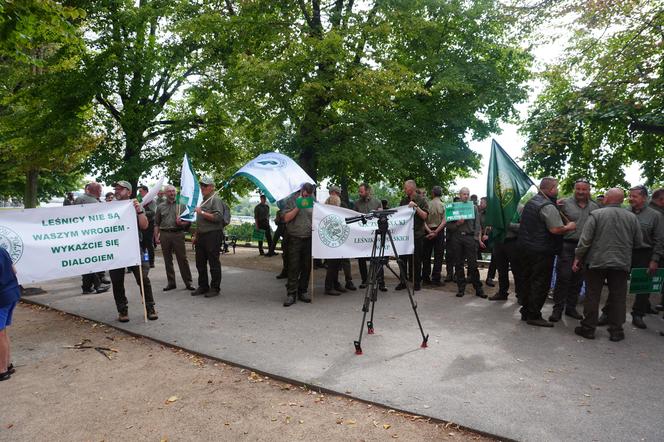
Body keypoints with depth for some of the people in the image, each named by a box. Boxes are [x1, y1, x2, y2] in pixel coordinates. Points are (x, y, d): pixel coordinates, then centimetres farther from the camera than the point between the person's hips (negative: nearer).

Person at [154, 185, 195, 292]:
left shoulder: (181, 205, 7)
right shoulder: (160, 207, 12)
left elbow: (188, 221, 6)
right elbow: (156, 224, 12)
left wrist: (181, 223, -14)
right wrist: (156, 236, 5)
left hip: (178, 234, -2)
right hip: (164, 234, 2)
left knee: (182, 259, -3)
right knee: (168, 260, 7)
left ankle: (188, 282, 2)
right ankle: (171, 283, 16)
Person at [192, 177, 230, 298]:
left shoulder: (216, 200, -8)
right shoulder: (204, 201, 21)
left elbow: (218, 217, -22)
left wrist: (202, 212, -18)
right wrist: (196, 235, 23)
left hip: (212, 236, -9)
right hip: (201, 236, 9)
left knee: (214, 263, -2)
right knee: (200, 263, 13)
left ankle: (215, 288, 7)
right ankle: (203, 286, 25)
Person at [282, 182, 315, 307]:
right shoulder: (291, 200, 1)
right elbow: (286, 218, -6)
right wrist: (298, 207, -14)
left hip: (309, 239, 3)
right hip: (295, 239, -3)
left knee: (306, 267, 8)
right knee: (293, 267, -4)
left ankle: (302, 292, 19)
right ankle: (291, 294, 0)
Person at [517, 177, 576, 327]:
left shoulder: (530, 202, 12)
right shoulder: (548, 207, -17)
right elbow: (556, 229, -23)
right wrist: (569, 227, -4)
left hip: (526, 247, 9)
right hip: (541, 251, -9)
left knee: (528, 280, 15)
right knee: (540, 283, -1)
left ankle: (525, 312, 23)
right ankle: (534, 316, 4)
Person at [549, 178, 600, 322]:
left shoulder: (595, 207, 9)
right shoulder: (565, 203, -4)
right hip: (567, 246, -4)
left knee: (578, 279, 12)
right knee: (563, 278, -4)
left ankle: (571, 307, 26)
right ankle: (558, 309, 6)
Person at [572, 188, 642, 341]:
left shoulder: (596, 214, -8)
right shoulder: (632, 217, 1)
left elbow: (585, 240, -11)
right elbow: (638, 242, 6)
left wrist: (577, 258, -2)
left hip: (596, 261, -2)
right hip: (622, 263, 2)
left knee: (592, 296, 6)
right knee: (618, 298, 11)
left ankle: (588, 328, 13)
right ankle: (616, 331, 16)